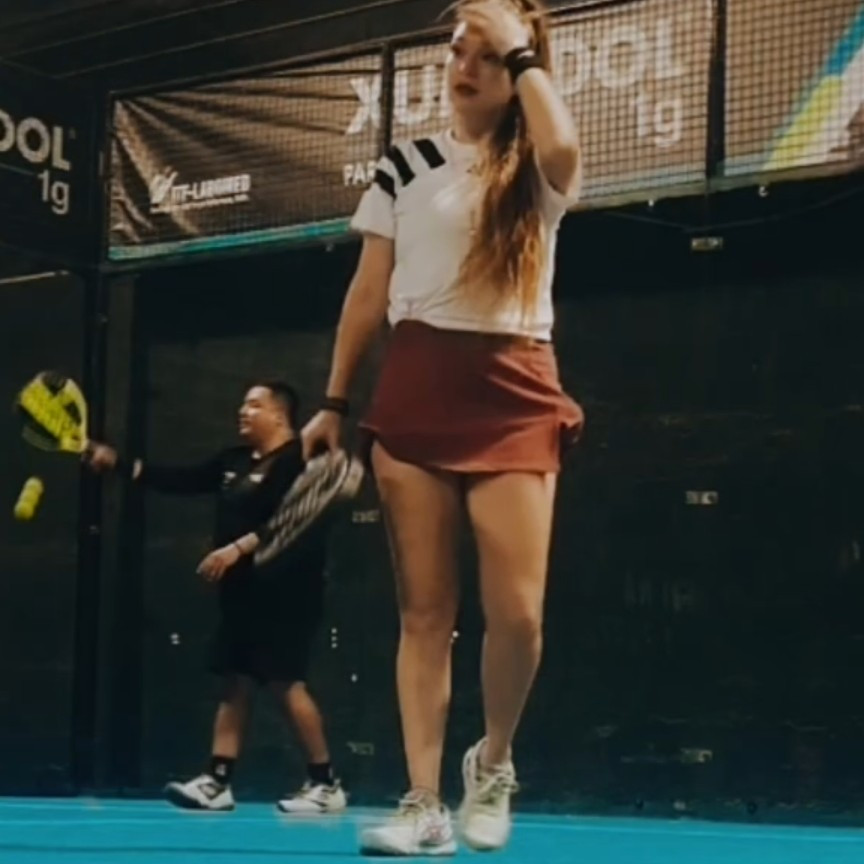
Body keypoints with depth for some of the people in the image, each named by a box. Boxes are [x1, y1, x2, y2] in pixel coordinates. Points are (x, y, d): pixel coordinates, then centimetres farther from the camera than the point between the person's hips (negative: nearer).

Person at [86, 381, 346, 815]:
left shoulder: (296, 462, -11)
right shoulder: (234, 461, 16)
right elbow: (180, 480, 17)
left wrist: (240, 547, -27)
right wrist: (118, 463, 12)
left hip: (282, 597, -9)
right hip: (242, 595, 9)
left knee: (287, 683, -9)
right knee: (234, 683, 6)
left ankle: (325, 784, -3)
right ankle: (217, 781, 7)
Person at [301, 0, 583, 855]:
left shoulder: (536, 169, 4)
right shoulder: (405, 165, 10)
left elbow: (563, 149, -23)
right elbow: (368, 292, 13)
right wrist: (333, 400, 10)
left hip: (513, 394, -2)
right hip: (414, 391, 2)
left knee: (516, 612, -11)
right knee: (423, 611, 0)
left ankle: (492, 763, 16)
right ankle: (424, 803, 4)